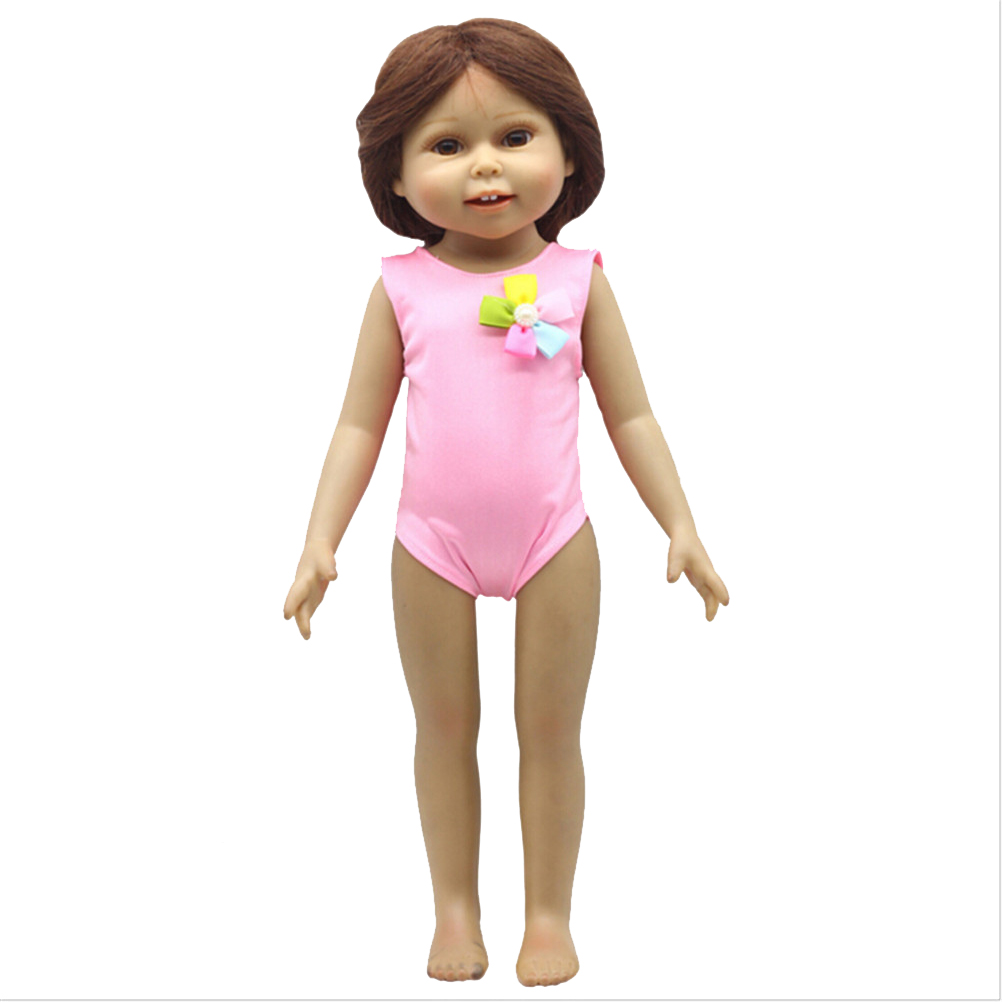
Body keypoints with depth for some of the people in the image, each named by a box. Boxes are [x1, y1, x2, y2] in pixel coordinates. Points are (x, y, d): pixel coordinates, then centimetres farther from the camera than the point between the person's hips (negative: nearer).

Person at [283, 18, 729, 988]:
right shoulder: (402, 289, -3)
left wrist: (681, 526, -2)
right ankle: (455, 908, 28)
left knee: (551, 730, 8)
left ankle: (549, 914, 24)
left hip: (553, 541, 0)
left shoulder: (577, 280, -3)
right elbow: (360, 425, 2)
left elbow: (631, 415, 3)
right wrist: (320, 541, -4)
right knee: (445, 725, 12)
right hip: (432, 544, 1)